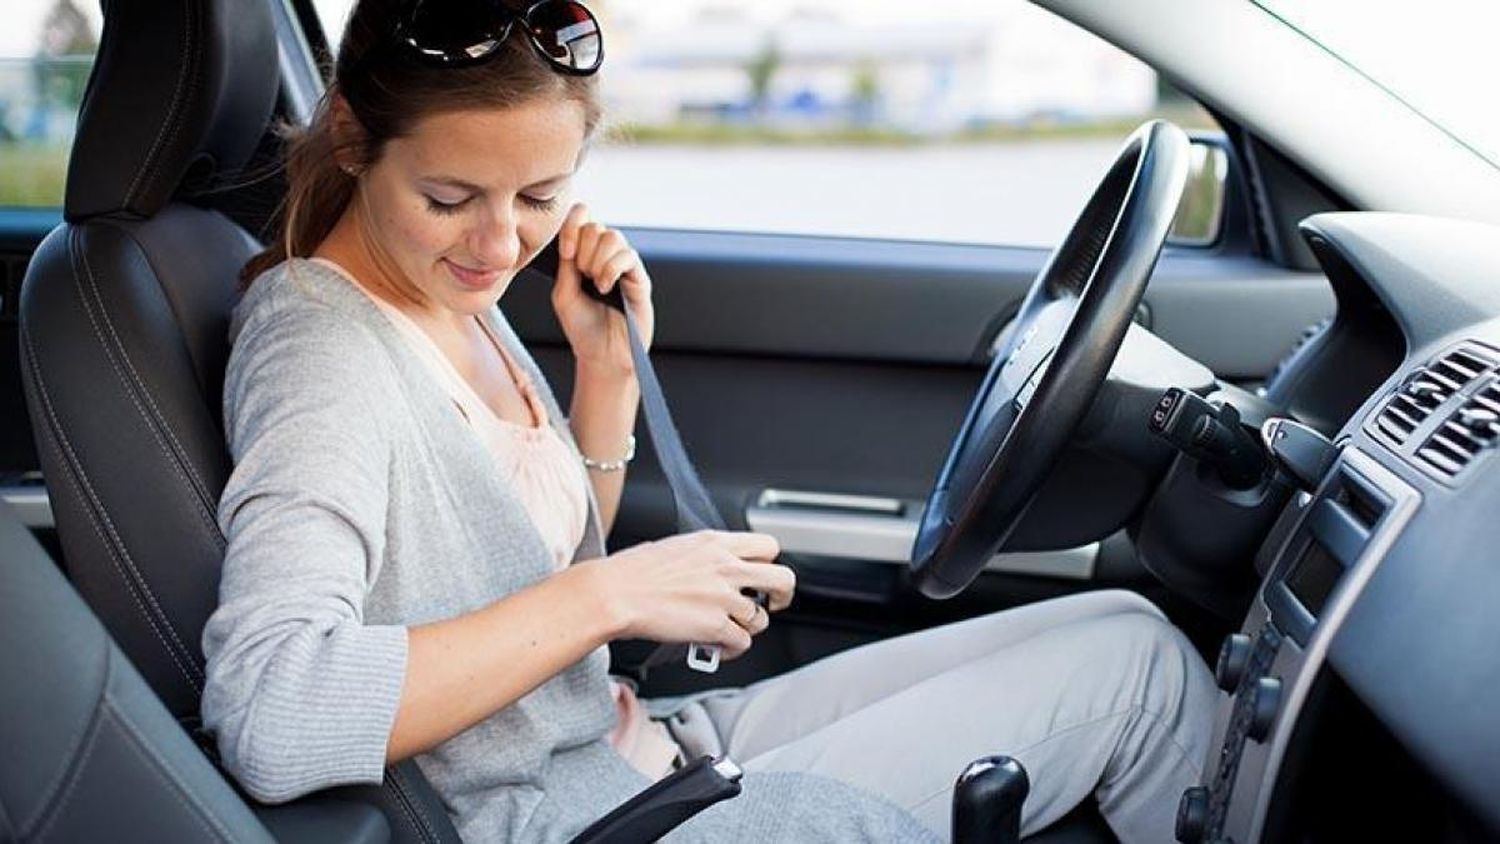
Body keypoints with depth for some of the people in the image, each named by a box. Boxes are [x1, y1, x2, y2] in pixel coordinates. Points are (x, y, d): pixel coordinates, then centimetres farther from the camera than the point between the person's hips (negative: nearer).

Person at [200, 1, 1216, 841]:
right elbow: (267, 720, -34)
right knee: (1135, 664, -10)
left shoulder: (451, 294, 5)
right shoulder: (322, 347, -20)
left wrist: (608, 369, -1)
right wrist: (608, 598, -29)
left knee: (1130, 640, 7)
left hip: (637, 741, 9)